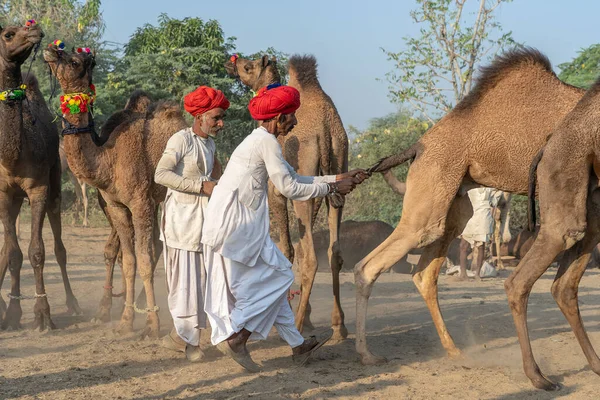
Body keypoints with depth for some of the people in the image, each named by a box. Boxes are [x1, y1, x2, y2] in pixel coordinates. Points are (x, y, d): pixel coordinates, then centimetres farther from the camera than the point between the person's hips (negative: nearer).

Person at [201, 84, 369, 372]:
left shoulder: (261, 140, 18)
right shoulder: (266, 141, -13)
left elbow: (294, 178, 21)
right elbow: (289, 188, -13)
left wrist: (340, 178, 20)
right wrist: (332, 188, -2)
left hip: (238, 221, 10)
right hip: (236, 222, -10)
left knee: (268, 280, 13)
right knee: (278, 275, -1)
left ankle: (297, 345, 18)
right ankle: (236, 337, -3)